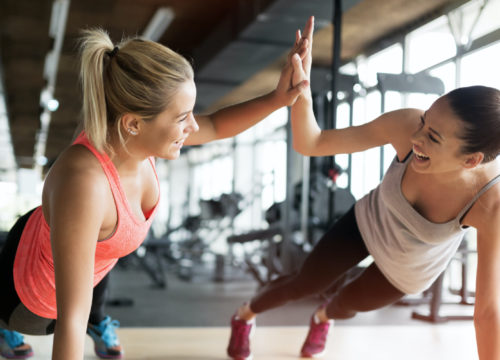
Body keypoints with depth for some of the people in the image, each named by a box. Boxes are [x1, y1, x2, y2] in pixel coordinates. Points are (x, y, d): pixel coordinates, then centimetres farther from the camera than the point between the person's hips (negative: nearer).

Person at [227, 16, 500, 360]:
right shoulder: (405, 124, -39)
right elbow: (309, 144, -33)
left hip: (409, 266, 0)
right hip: (369, 222, 0)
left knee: (349, 302, 25)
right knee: (304, 284, 17)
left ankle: (324, 316, 67)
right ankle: (245, 314, 53)